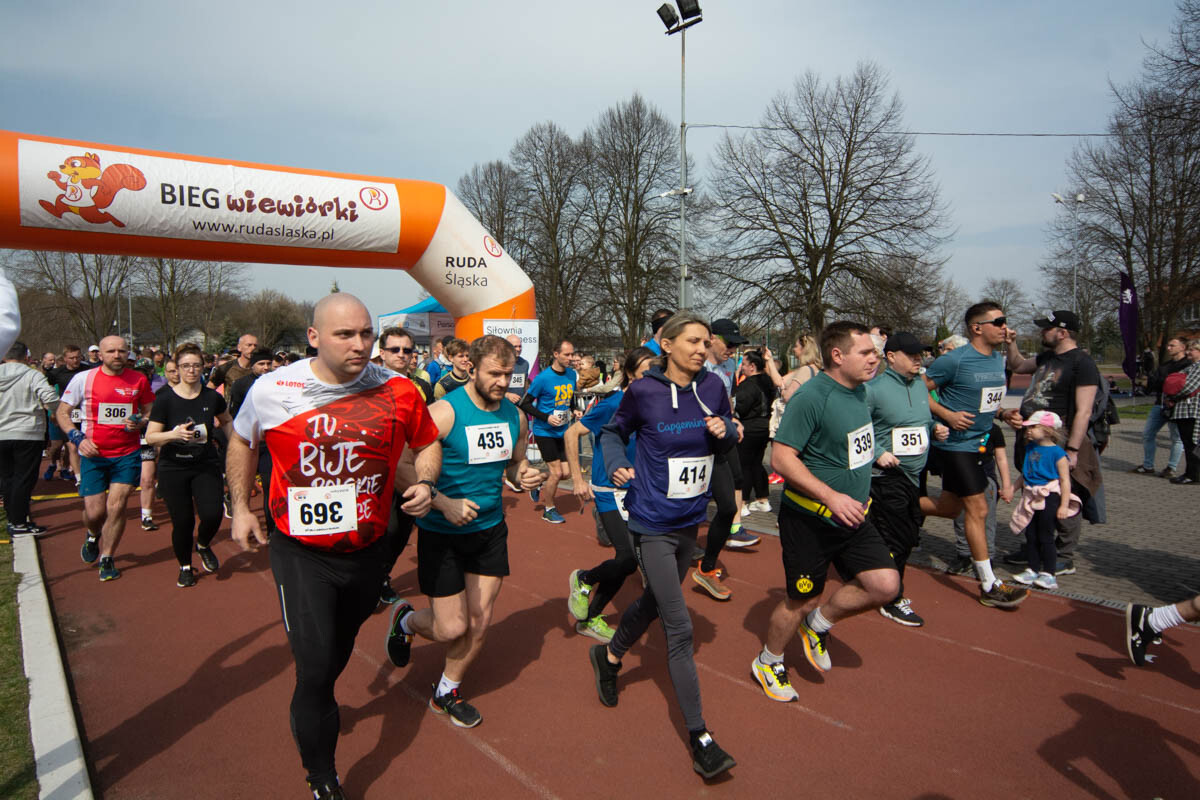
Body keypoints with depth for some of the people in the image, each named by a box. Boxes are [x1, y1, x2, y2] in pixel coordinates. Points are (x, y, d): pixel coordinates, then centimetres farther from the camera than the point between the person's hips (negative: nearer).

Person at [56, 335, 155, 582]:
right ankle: (93, 536, 37)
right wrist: (78, 437, -11)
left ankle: (107, 559, 12)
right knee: (94, 512, 0)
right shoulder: (84, 379, -2)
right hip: (93, 454, 0)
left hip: (127, 455, 0)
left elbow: (149, 412, 14)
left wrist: (139, 422, -8)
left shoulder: (139, 380, 2)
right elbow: (61, 413, 4)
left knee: (116, 506, -6)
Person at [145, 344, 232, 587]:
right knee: (182, 522, 1)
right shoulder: (165, 398, -7)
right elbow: (150, 437, -10)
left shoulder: (212, 397, 0)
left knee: (212, 515, -15)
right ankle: (185, 567, 28)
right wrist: (174, 434, -26)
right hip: (173, 468, -1)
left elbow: (227, 422, 22)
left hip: (206, 466, 1)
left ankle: (203, 545, 21)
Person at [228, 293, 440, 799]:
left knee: (341, 648, 26)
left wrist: (424, 482, -12)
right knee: (315, 667, -7)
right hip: (300, 552, -2)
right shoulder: (272, 390, -12)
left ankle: (318, 708, 60)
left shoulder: (398, 391, -11)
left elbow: (426, 443, 7)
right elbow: (242, 441, 10)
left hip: (366, 549, 3)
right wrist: (240, 507, 10)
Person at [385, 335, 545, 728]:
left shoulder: (514, 415, 1)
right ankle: (405, 620, 34)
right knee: (452, 628, -1)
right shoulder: (444, 412, -19)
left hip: (490, 529, 5)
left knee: (479, 624, 8)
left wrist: (524, 474, -7)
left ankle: (447, 692, 34)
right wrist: (445, 504, -31)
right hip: (442, 533, -5)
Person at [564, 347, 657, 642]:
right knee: (629, 559, -17)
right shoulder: (613, 404, -17)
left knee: (625, 562, 12)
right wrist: (577, 479, -11)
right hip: (609, 493, -7)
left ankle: (590, 619, 30)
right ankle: (583, 579, 14)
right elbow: (571, 434, -10)